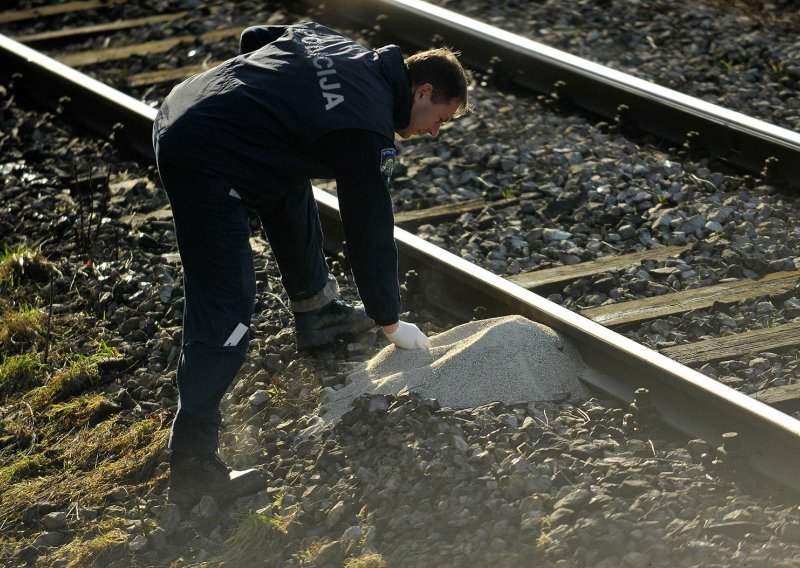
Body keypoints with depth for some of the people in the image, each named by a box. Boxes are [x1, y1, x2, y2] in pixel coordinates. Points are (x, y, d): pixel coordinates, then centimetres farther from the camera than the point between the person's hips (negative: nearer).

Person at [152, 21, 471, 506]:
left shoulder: (335, 43, 11)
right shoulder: (369, 132, -12)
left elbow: (255, 38, 21)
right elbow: (370, 232, -6)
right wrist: (391, 322, 5)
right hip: (206, 165, -11)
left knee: (291, 194, 30)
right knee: (225, 311, -10)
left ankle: (317, 316, 51)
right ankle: (192, 465, -8)